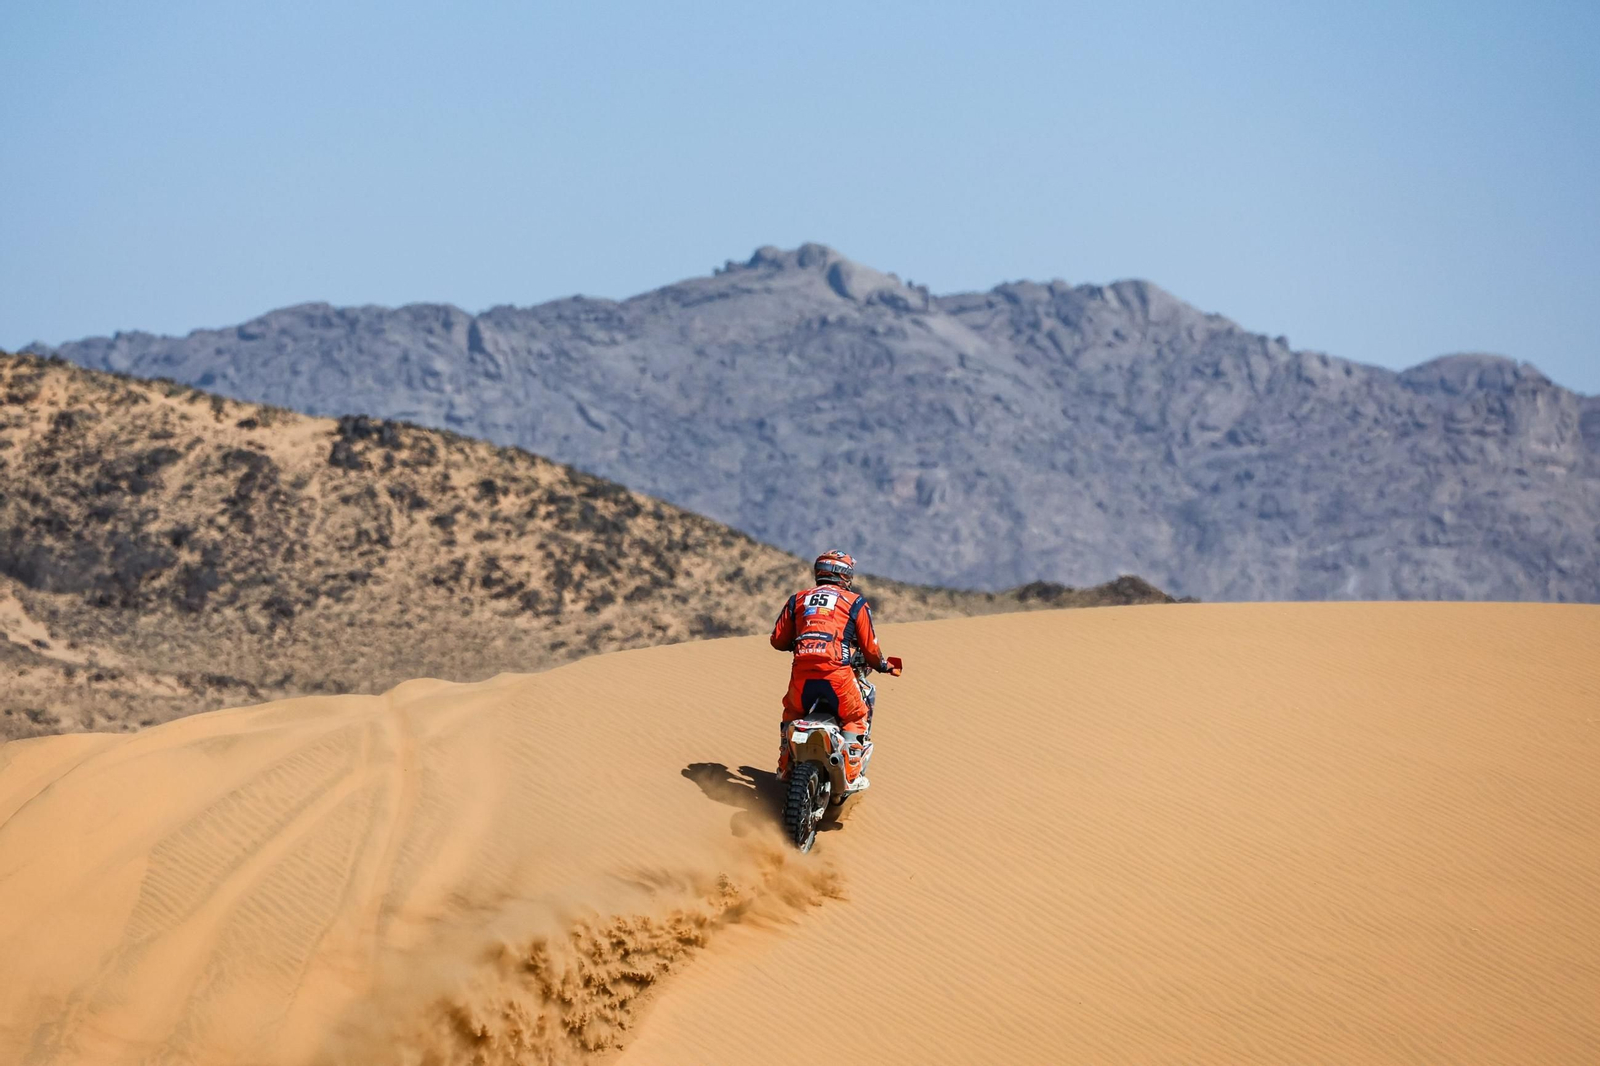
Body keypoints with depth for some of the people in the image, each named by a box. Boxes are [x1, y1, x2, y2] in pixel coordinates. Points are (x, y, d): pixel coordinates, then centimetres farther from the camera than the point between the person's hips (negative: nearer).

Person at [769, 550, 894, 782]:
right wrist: (882, 665, 31)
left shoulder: (798, 599, 19)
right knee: (858, 718, 19)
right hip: (837, 675, -3)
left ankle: (785, 768, 28)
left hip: (801, 676, 3)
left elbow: (778, 639, 19)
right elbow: (869, 648, 10)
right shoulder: (855, 602, 11)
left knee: (791, 715, 30)